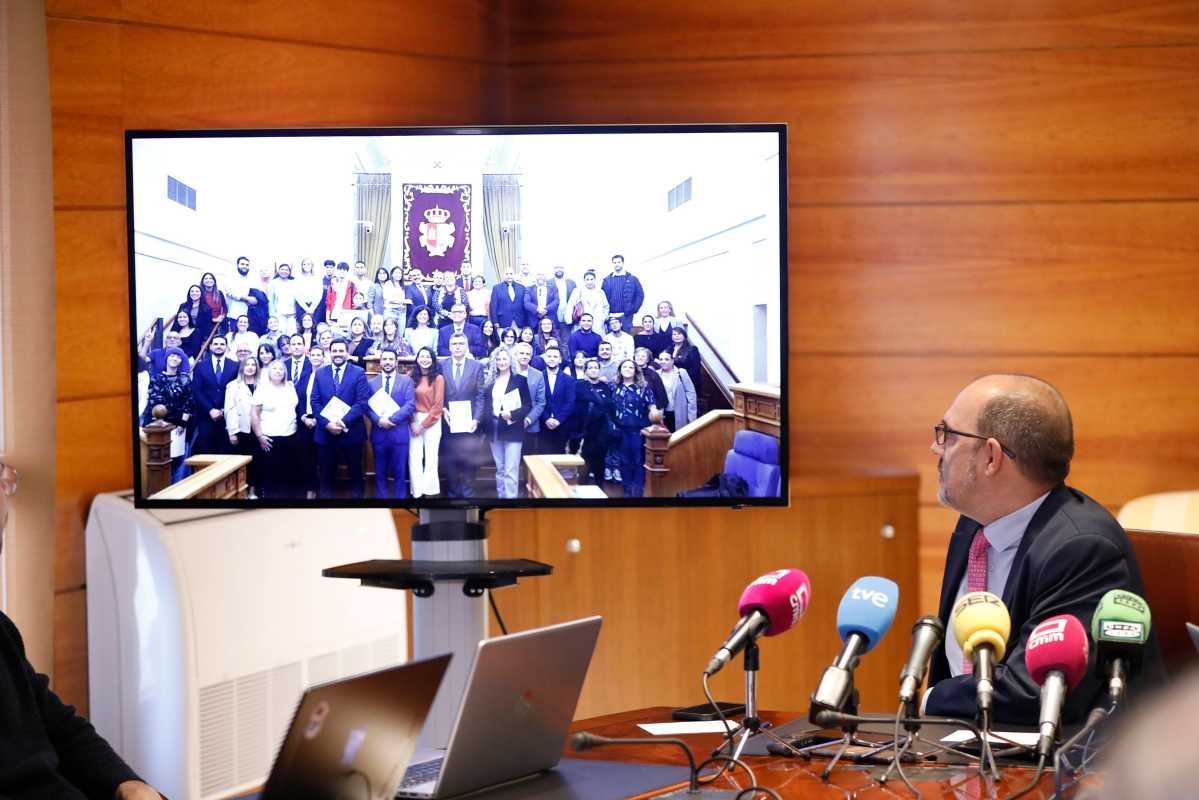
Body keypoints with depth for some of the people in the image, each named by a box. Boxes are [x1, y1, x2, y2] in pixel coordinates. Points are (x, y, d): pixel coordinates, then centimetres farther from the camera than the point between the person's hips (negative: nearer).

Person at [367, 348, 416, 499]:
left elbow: (410, 405, -6)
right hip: (379, 433, 1)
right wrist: (379, 420, -18)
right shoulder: (372, 382, 9)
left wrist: (391, 419, -16)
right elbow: (367, 406, 1)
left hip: (399, 433, -1)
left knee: (400, 474, 2)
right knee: (380, 473, 6)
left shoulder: (406, 381, 4)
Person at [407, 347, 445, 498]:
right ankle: (417, 492, 0)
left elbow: (438, 405, -6)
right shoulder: (412, 377, 6)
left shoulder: (438, 378, -5)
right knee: (414, 457, -2)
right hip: (414, 421, 3)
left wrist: (423, 424, -8)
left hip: (431, 421, -3)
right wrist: (413, 422, -8)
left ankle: (429, 491, 6)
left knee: (430, 457, 0)